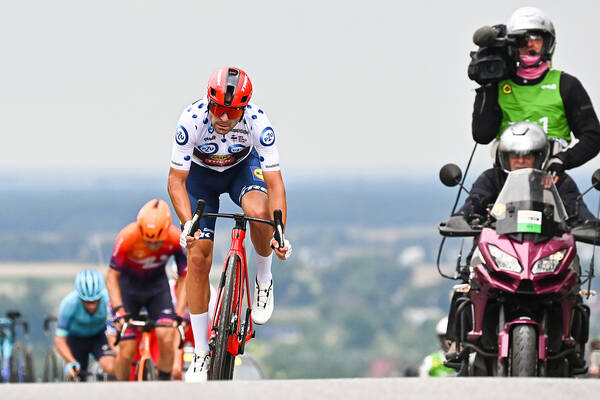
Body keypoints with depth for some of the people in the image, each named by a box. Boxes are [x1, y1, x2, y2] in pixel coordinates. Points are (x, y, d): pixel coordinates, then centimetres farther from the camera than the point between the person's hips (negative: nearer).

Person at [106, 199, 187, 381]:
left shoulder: (177, 239, -26)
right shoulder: (128, 237, -32)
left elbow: (184, 278, -15)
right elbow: (112, 277, -23)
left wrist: (181, 313, -26)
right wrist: (119, 310, -34)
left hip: (157, 285, 2)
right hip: (128, 285, -2)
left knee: (166, 339, -19)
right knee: (127, 352, -9)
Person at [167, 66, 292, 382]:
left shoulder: (257, 122, -33)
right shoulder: (192, 119, -34)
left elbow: (274, 183, -32)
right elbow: (176, 180, -29)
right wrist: (187, 224, -44)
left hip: (242, 167, 0)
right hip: (201, 174, 0)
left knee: (258, 212, -35)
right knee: (198, 258, -9)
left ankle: (264, 279, -4)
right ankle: (201, 353, 2)